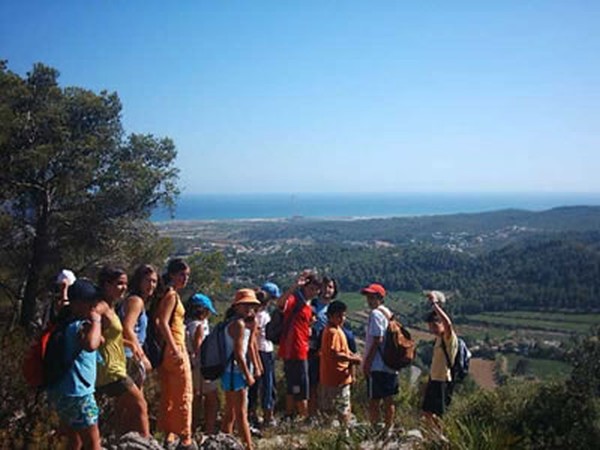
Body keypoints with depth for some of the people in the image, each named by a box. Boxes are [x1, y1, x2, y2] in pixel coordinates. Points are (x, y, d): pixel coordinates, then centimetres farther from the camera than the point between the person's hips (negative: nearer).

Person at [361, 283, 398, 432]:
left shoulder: (376, 314, -13)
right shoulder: (388, 313, 14)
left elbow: (377, 340, -19)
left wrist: (367, 362, -16)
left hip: (377, 365, -9)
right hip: (391, 365, 9)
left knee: (374, 400, -2)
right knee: (388, 400, 13)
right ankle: (388, 429, 20)